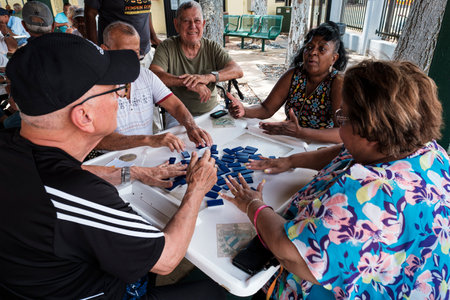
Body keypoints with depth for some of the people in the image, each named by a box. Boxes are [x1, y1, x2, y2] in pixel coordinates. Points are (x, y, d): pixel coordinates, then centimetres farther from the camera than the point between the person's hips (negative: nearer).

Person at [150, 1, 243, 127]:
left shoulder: (212, 47, 4)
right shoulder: (166, 47, -3)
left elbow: (237, 71, -9)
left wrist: (208, 77, -28)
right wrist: (187, 81, -30)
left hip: (212, 111, 3)